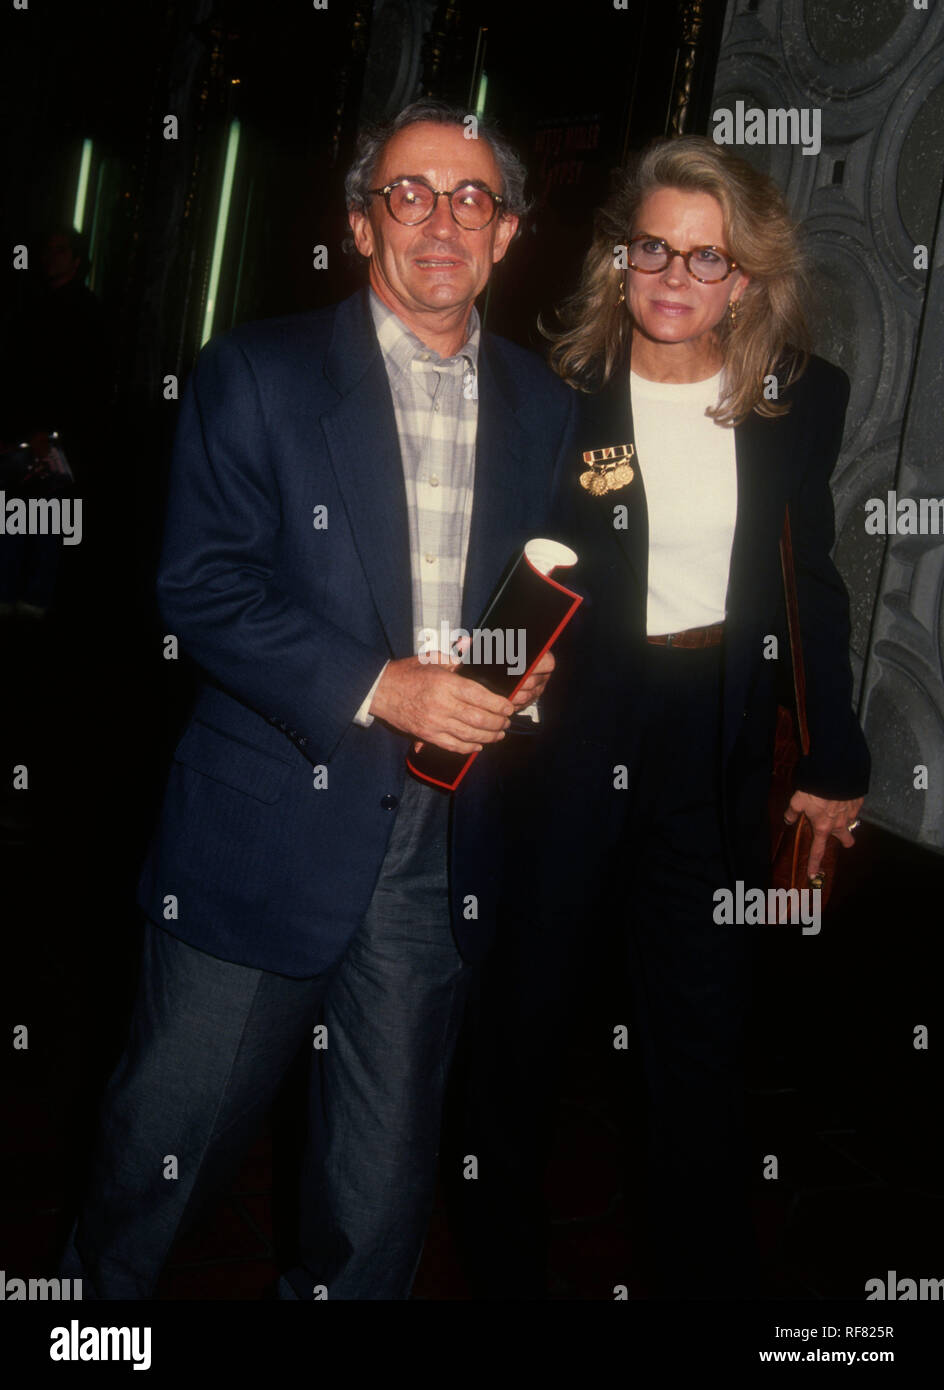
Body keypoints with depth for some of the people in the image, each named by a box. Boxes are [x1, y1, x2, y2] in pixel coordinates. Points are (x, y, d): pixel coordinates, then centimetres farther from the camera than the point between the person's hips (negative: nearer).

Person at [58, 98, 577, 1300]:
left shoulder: (544, 409, 10)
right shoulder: (258, 374, -2)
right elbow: (201, 588, -9)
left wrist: (531, 672, -4)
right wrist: (378, 687, -19)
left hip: (441, 860, 3)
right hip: (268, 837, -3)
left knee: (384, 1191, 15)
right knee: (166, 1147, 10)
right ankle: (97, 1290, 38)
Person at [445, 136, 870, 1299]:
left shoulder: (799, 399, 0)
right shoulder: (560, 389, -7)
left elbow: (809, 582, 8)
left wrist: (833, 762, 8)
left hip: (716, 743, 2)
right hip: (565, 728, -1)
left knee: (702, 1030, 12)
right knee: (520, 1008, 10)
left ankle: (706, 1273, 31)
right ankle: (501, 1265, 32)